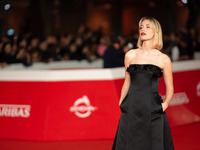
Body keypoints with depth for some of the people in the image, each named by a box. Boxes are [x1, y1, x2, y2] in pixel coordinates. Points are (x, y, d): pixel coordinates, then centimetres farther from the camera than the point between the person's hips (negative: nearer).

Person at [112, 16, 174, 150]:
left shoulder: (163, 59, 3)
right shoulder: (130, 55, 9)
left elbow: (170, 88, 9)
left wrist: (165, 104, -6)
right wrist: (121, 104, 7)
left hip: (152, 110, -2)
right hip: (131, 108, 2)